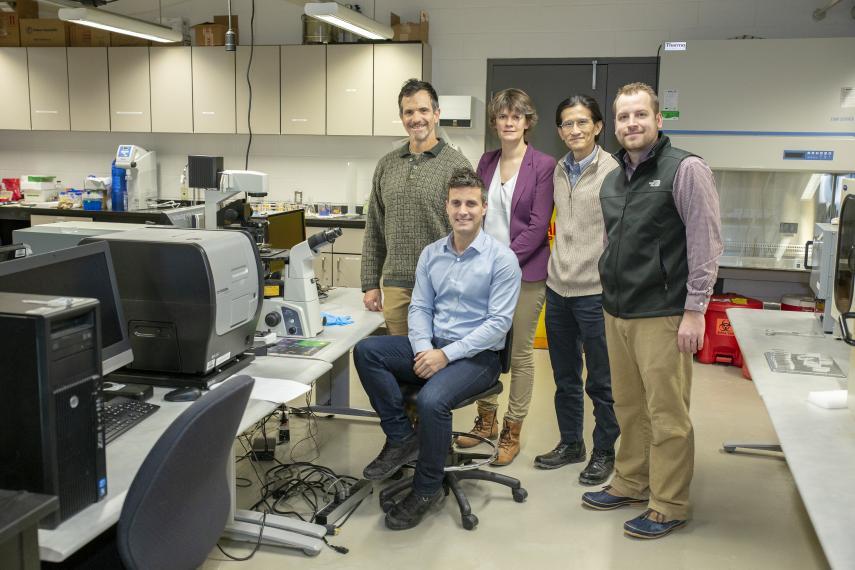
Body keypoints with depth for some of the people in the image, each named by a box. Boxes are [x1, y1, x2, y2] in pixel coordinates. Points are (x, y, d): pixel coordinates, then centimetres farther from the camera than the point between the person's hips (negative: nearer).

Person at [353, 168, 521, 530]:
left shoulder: (501, 258, -9)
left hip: (477, 355, -5)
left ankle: (427, 488, -8)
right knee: (366, 351, -17)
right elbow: (419, 308, 8)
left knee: (431, 399, -33)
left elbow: (499, 322, -14)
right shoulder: (431, 254, 9)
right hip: (432, 347, 6)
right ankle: (401, 438, -6)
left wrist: (446, 354, -20)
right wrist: (423, 348, -13)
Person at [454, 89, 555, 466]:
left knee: (520, 354, 5)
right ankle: (486, 421, 29)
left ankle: (511, 433, 18)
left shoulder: (543, 165, -6)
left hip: (525, 271, -5)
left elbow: (538, 225, -11)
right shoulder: (486, 162, 10)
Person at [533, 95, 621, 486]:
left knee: (601, 381, 6)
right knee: (564, 377, 17)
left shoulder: (613, 171, -10)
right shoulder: (559, 171, 9)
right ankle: (570, 444, 32)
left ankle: (604, 452, 22)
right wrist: (558, 265, 15)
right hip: (558, 287, 6)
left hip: (595, 291, -6)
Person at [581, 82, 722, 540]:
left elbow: (706, 243, -11)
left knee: (667, 414, 0)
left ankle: (669, 506, 12)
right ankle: (631, 482, 31)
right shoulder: (612, 181, 14)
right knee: (628, 407, 16)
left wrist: (694, 310, -14)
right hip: (616, 313, 7)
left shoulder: (685, 169, -8)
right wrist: (611, 297, 16)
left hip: (662, 316, -7)